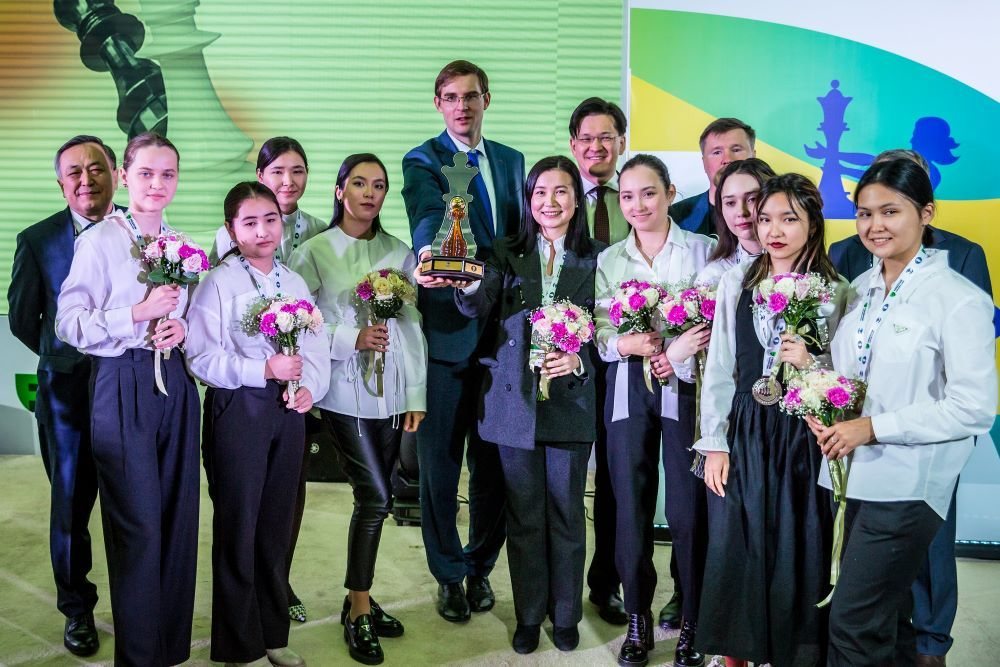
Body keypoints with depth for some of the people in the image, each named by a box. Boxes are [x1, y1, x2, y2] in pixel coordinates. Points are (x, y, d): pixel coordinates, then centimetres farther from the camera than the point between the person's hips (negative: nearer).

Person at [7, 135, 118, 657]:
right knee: (70, 502, 10)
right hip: (68, 389, 0)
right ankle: (77, 608, 28)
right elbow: (21, 319, 7)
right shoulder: (38, 240, -1)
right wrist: (65, 356, 6)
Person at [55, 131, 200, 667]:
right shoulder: (100, 240, -5)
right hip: (122, 387, -5)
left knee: (179, 517, 8)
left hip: (175, 383, 6)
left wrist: (181, 326, -1)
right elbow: (69, 324, -10)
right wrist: (141, 313, -17)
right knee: (139, 525, -2)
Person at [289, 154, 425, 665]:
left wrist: (417, 394, 4)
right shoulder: (314, 252, -1)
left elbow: (412, 327, 6)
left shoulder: (399, 253, 8)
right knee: (375, 495, -9)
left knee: (375, 496, 10)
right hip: (344, 390, -4)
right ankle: (358, 611, 7)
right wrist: (353, 339, -17)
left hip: (391, 390, 4)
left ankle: (360, 599, 26)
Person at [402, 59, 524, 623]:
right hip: (448, 329, -4)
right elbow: (428, 215, -25)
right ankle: (450, 574, 21)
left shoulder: (512, 161, 13)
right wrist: (430, 255, -46)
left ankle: (481, 566, 29)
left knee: (495, 456, 12)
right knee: (441, 458, 5)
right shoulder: (422, 162, -3)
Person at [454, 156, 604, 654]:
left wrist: (579, 360, -17)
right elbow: (479, 306, -12)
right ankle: (528, 614, 25)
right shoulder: (507, 254, 3)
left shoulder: (596, 257, 2)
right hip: (515, 400, 1)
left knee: (566, 512, 9)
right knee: (524, 514, 10)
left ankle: (565, 614, 26)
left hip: (571, 398, -1)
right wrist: (468, 285, -34)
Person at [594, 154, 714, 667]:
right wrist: (632, 345, -16)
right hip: (628, 391, 3)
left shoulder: (703, 250, 0)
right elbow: (600, 335, 3)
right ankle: (638, 621, 21)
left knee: (687, 509, -1)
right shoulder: (609, 261, 11)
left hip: (687, 388, -3)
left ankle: (693, 623, 16)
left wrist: (682, 353, -18)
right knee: (631, 507, 7)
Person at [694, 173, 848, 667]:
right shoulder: (736, 282, 4)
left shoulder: (835, 292, -2)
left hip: (804, 440, -2)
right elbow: (718, 369, 5)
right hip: (743, 436, 2)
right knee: (732, 556, 8)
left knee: (796, 561, 5)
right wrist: (714, 443, 1)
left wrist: (810, 363, -17)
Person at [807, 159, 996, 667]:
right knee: (885, 617, 18)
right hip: (855, 476, 7)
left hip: (907, 487, -7)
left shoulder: (958, 299, -13)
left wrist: (872, 427, -18)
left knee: (853, 625, -5)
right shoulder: (861, 288, 9)